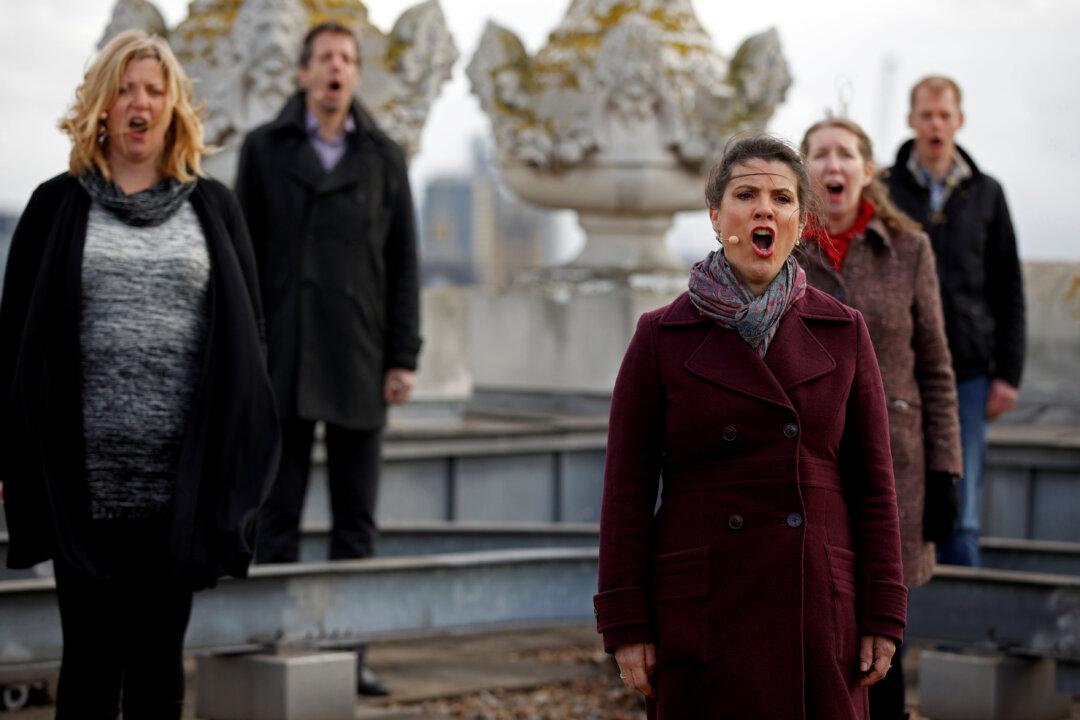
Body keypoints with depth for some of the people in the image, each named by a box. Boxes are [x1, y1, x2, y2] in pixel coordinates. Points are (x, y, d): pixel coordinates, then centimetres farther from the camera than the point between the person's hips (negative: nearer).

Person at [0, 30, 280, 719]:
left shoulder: (212, 207, 8)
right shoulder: (59, 205, 6)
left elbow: (247, 336, 8)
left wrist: (243, 458, 2)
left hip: (181, 479, 1)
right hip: (85, 474, -1)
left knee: (160, 653, 9)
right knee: (91, 655, 4)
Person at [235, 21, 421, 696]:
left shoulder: (384, 157, 7)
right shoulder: (264, 149, 3)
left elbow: (403, 263, 5)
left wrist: (405, 358, -2)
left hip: (358, 357, 1)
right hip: (284, 354, -1)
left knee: (356, 515, 3)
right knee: (279, 511, 0)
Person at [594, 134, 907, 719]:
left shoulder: (842, 332, 6)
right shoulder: (661, 337, 1)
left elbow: (873, 481, 6)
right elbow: (626, 490, 1)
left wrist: (882, 618, 1)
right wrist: (625, 627, -4)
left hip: (818, 614, 1)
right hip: (700, 617, -1)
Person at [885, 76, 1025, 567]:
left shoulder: (986, 194, 9)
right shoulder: (885, 191, 4)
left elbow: (1009, 291, 10)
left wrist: (1008, 373, 3)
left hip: (968, 372, 1)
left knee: (961, 515, -1)